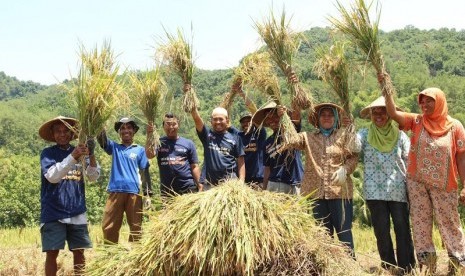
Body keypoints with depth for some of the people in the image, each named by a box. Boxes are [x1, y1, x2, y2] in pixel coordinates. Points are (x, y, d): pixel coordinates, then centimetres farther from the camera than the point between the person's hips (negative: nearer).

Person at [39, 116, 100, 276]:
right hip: (53, 213, -3)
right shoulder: (48, 153, -1)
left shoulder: (80, 153, 6)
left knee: (79, 252, 6)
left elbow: (93, 177, -2)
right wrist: (72, 157, -26)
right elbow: (52, 177, -17)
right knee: (52, 253, -3)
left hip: (77, 212, 3)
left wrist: (91, 156, -19)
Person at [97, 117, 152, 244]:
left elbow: (144, 171, 7)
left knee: (136, 226, 3)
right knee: (109, 226, 0)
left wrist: (147, 193, 0)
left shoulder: (140, 150, 11)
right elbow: (101, 139, -2)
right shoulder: (114, 147, 15)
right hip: (115, 191, 1)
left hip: (133, 192, -1)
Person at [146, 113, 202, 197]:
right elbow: (150, 155, -14)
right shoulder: (160, 142, 5)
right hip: (166, 189, 1)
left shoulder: (188, 143, 6)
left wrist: (199, 184, -5)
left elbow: (194, 166, 5)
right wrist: (149, 136, -26)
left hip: (188, 188, 0)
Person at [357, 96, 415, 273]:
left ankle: (407, 268, 4)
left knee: (402, 229, -3)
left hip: (398, 190, 0)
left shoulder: (399, 135, 7)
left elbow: (410, 161, 8)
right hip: (375, 191, 0)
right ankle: (389, 267, 13)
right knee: (381, 231, 4)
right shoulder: (365, 134, 5)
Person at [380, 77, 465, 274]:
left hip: (444, 185, -2)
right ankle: (426, 262, 16)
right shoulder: (416, 121, 1)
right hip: (416, 182, 2)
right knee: (420, 223, 7)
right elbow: (393, 113, -12)